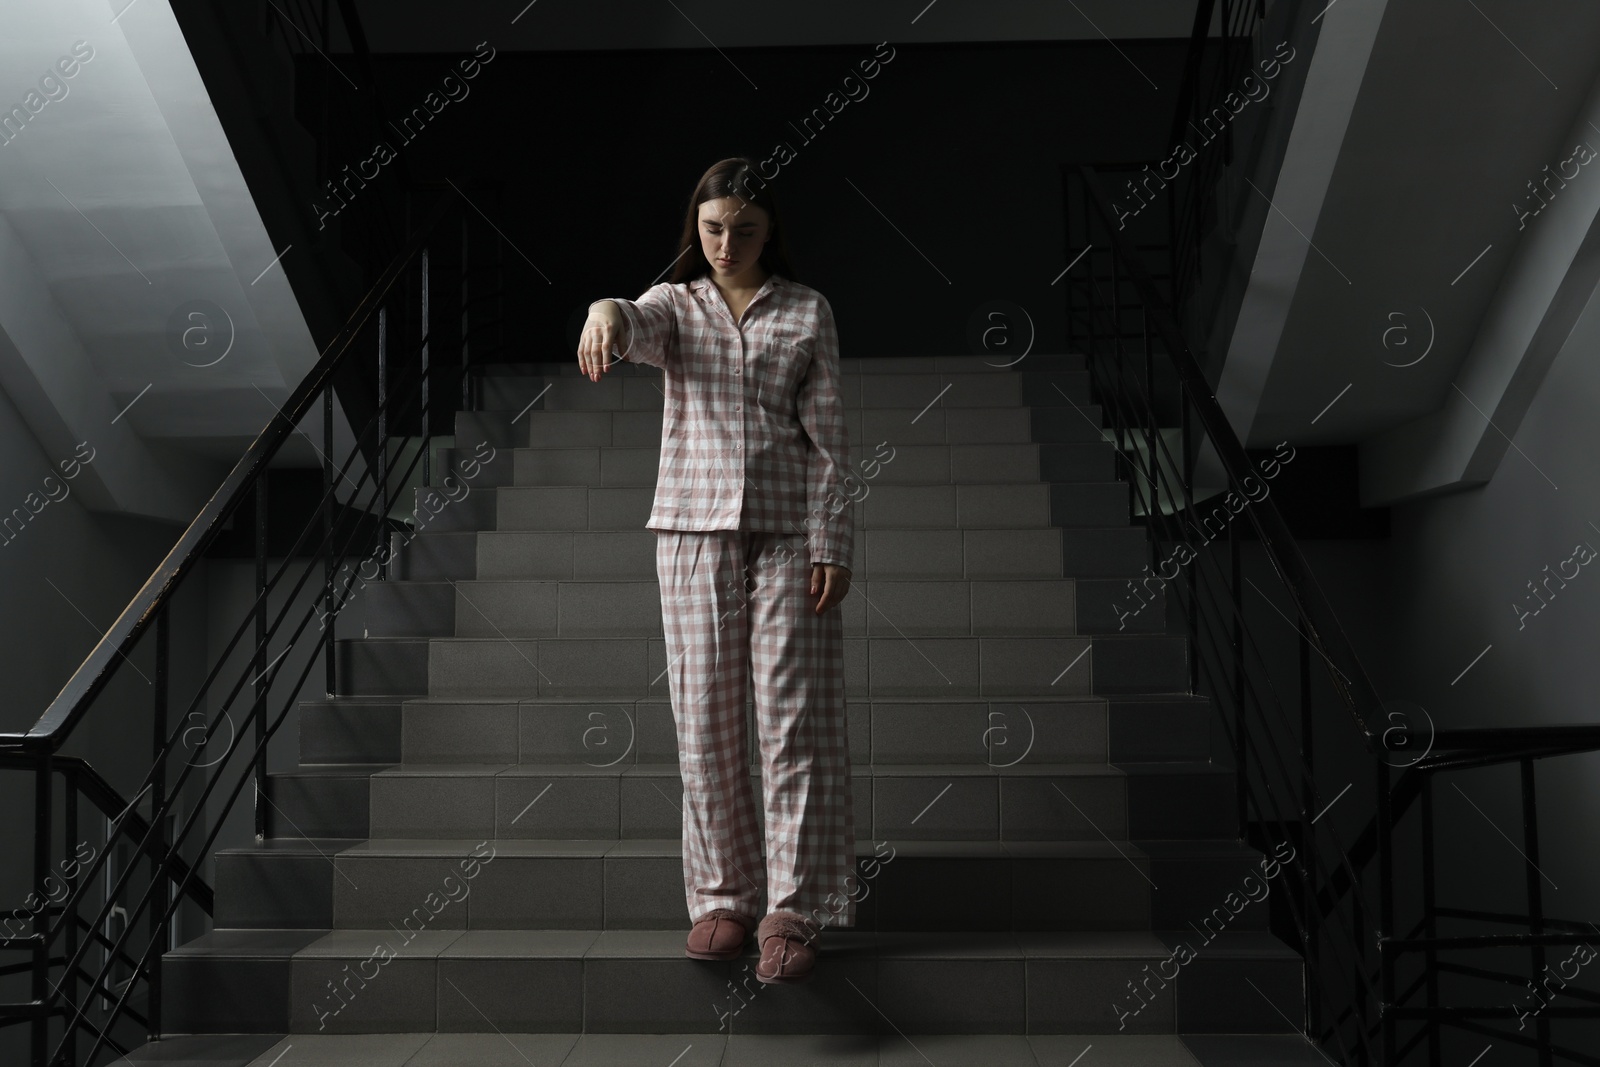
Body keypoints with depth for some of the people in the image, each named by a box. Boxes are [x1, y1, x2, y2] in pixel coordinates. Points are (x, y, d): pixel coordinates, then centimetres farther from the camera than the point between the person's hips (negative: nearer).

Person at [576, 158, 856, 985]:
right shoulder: (677, 305, 8)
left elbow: (828, 435, 3)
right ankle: (722, 895, 18)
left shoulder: (807, 313, 7)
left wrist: (831, 544, -6)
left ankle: (792, 910, 3)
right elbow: (639, 329, -17)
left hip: (786, 532, -1)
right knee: (706, 720, 4)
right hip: (694, 529, 1)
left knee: (794, 716, -4)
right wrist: (606, 314, -42)